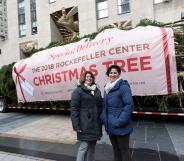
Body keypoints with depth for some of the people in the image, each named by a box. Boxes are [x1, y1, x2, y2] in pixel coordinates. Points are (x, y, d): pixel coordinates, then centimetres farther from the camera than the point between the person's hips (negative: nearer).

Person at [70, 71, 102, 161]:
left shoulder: (97, 91, 14)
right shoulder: (78, 91, -5)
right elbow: (74, 109, -11)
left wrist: (101, 121, 12)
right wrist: (76, 125, -15)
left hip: (95, 124, 6)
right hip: (85, 124, -6)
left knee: (92, 146, 17)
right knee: (84, 146, -2)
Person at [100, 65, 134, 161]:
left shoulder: (123, 87, -15)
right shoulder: (107, 88, 11)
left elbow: (129, 105, -20)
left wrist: (120, 121, -22)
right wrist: (103, 117, 9)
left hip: (120, 127, -7)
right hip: (110, 126, 8)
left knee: (123, 149, 8)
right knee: (115, 149, 22)